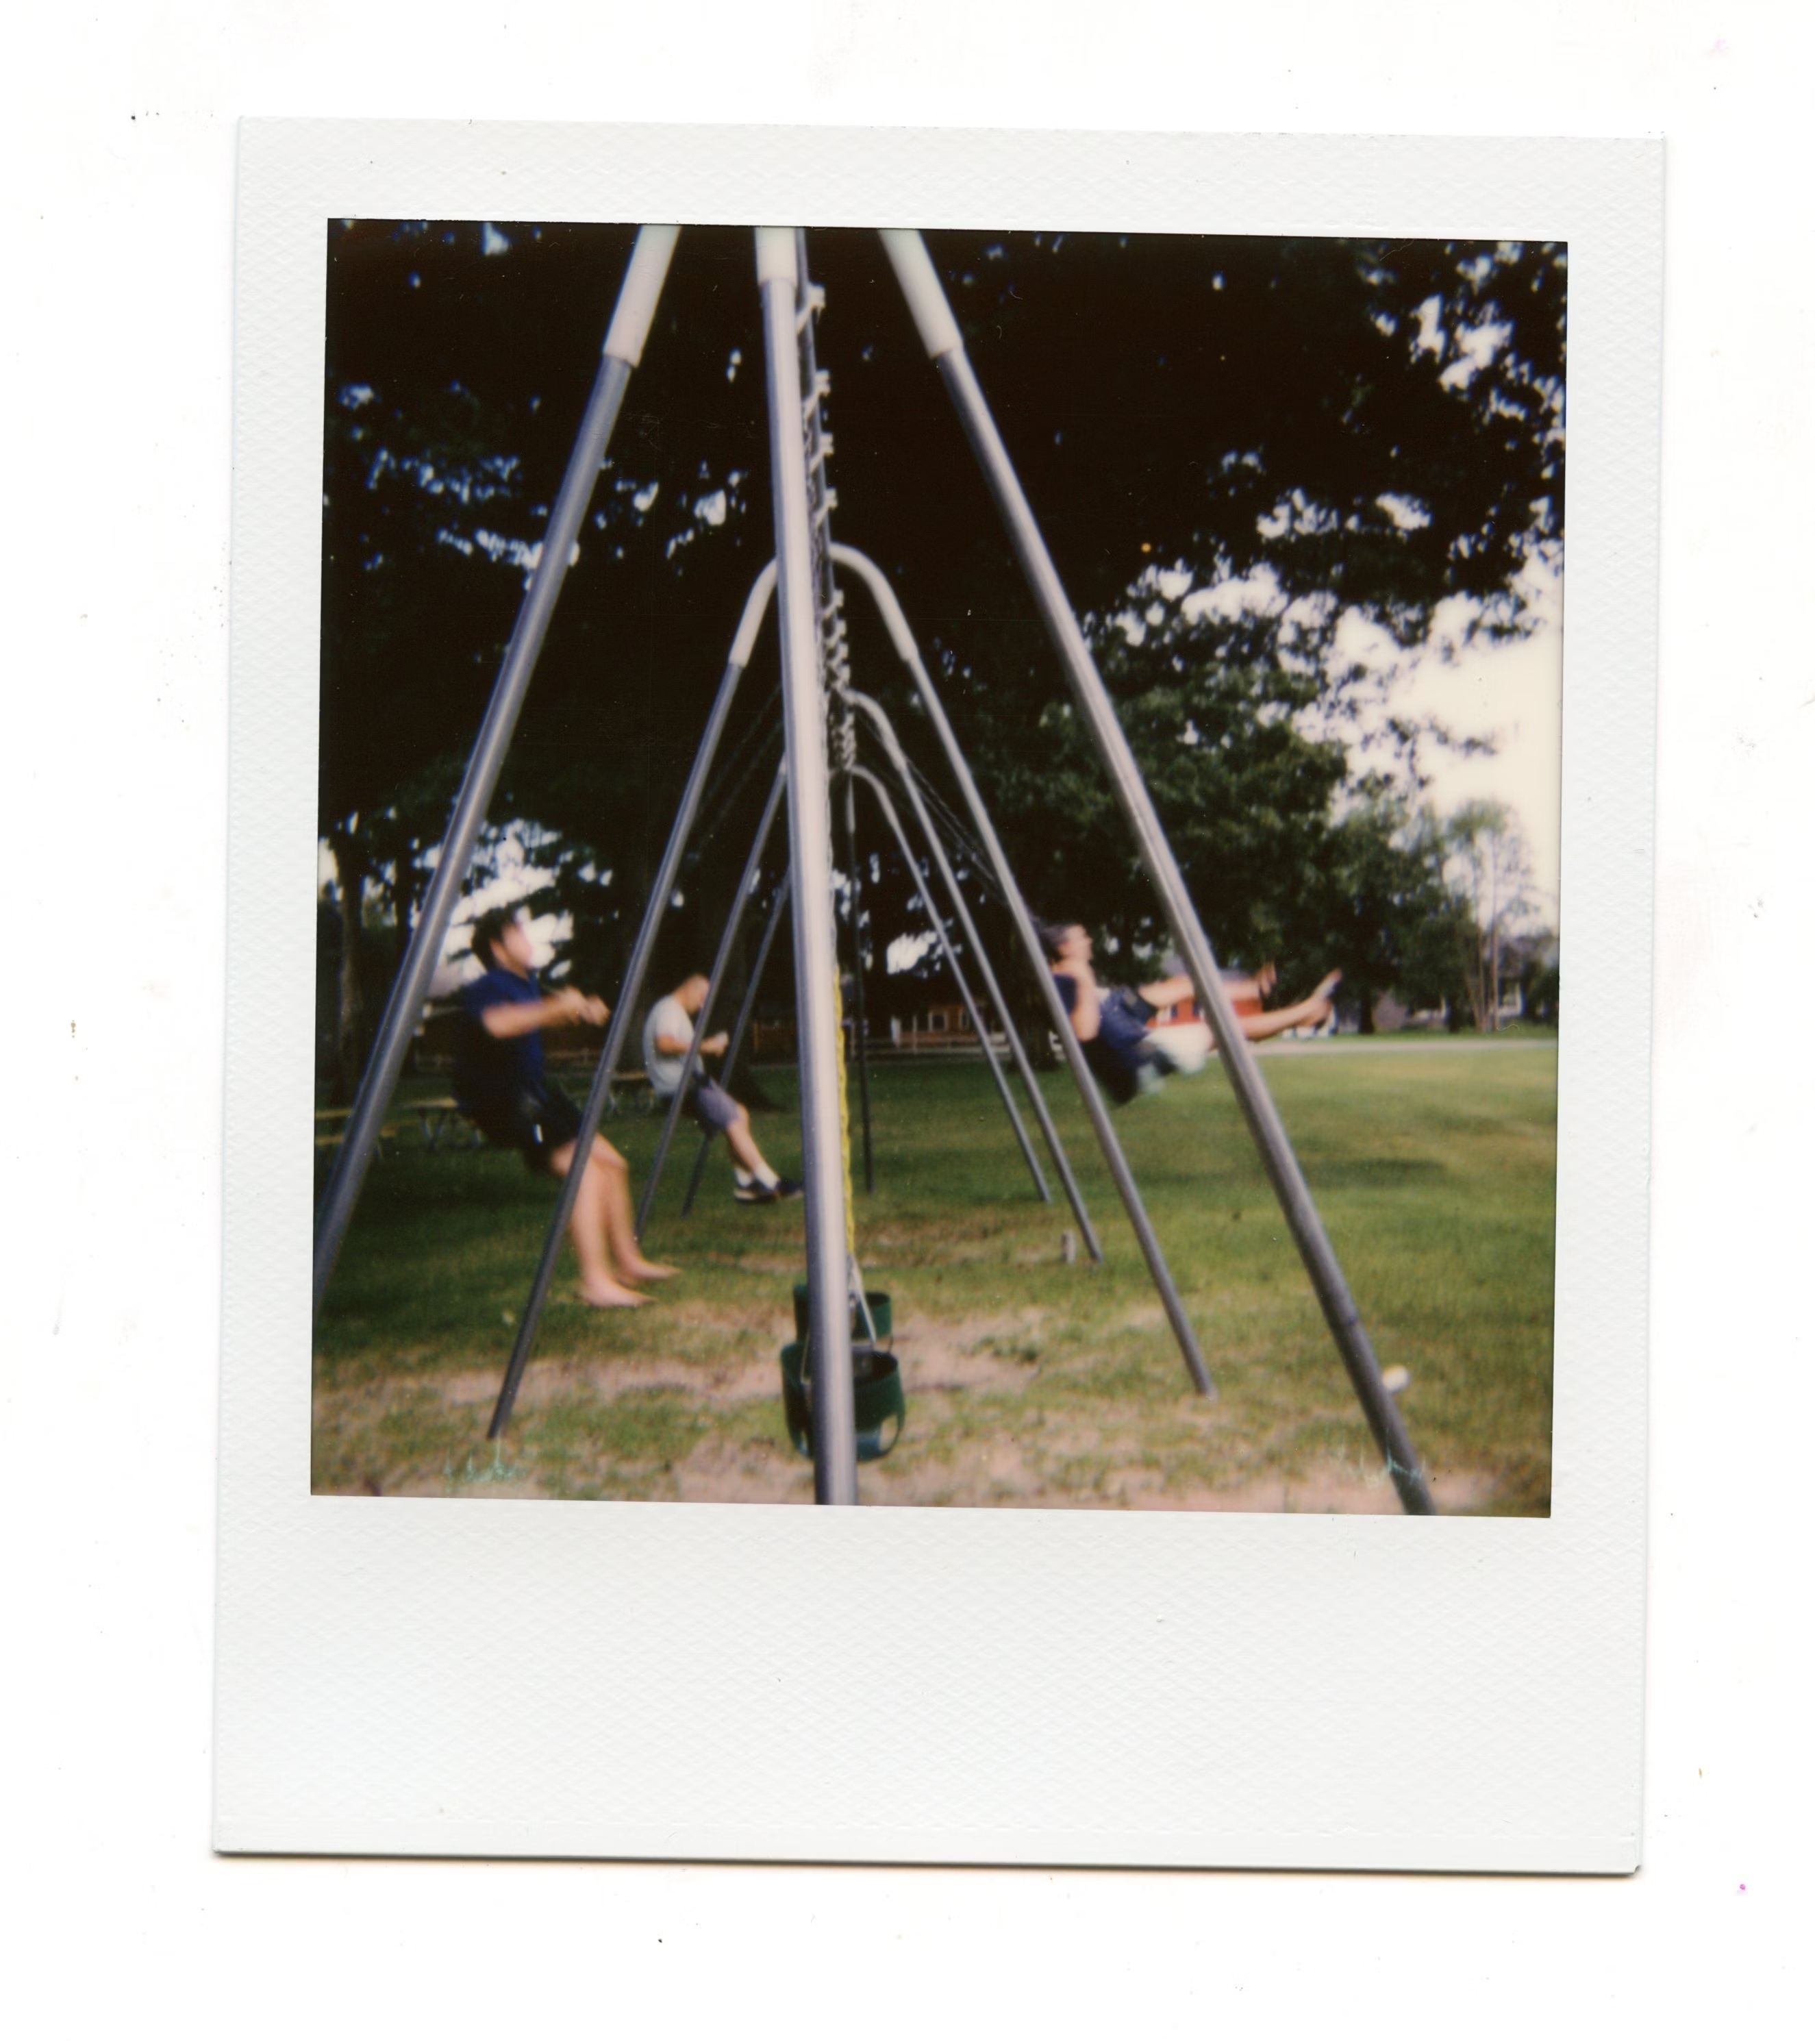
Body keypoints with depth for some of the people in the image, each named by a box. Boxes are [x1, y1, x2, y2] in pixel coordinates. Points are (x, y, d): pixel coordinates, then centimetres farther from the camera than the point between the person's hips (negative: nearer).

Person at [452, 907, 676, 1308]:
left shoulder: (525, 982, 12)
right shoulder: (484, 988, -17)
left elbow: (538, 1019, 31)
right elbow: (495, 1023, -41)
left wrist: (584, 1011, 12)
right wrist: (555, 1007, -39)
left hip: (537, 1093, 10)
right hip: (506, 1104, -10)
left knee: (611, 1163, 7)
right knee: (583, 1169, -22)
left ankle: (627, 1262, 18)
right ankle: (596, 1282, -23)